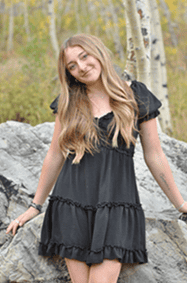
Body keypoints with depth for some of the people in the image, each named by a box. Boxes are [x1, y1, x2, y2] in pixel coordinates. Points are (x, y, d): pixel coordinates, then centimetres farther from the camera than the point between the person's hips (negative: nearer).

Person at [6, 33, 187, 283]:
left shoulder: (136, 97, 5)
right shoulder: (70, 103, 10)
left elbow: (154, 156, 9)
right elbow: (55, 156, 16)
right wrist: (35, 206, 17)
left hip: (115, 201, -2)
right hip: (72, 201, 2)